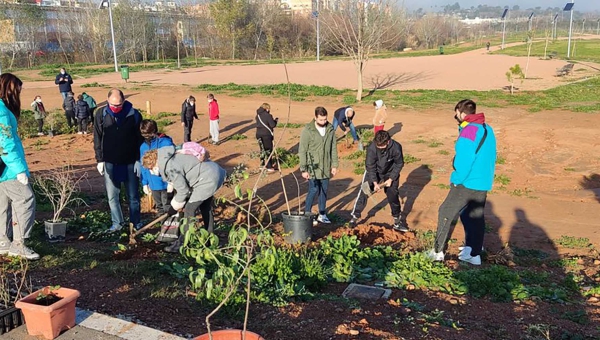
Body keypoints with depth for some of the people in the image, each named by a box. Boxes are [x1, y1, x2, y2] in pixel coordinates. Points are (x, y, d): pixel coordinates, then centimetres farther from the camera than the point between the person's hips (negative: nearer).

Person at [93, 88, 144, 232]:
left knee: (133, 195, 8)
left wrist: (139, 160, -6)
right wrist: (99, 160, -1)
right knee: (112, 196, 8)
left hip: (130, 162, -1)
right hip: (109, 162, 2)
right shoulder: (101, 114, -5)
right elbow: (97, 138, 2)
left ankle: (136, 223, 22)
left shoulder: (133, 114, -9)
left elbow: (140, 138, -3)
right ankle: (117, 223, 22)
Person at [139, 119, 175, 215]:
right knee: (159, 207, 20)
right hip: (153, 185, 6)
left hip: (166, 183, -6)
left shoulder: (166, 143, -15)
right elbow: (143, 166, 11)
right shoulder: (143, 146, 2)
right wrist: (144, 183, 9)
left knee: (168, 207, 6)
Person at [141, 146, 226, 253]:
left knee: (189, 210, -5)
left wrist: (174, 207, 1)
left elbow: (183, 190, -14)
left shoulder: (170, 167, -20)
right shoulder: (169, 158, 10)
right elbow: (181, 183, 17)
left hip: (208, 179, -10)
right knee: (205, 208, 22)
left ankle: (183, 243, 4)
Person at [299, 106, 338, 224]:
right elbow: (302, 151, -9)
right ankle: (307, 214, 12)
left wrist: (334, 165, 5)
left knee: (324, 191, 11)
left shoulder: (330, 129, 2)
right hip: (313, 167, -4)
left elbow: (333, 148, 9)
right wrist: (303, 169, -11)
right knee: (313, 190, -3)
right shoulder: (308, 130, -12)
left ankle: (322, 214, 23)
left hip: (325, 168, 5)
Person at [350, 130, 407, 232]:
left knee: (393, 195, 4)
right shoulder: (372, 148, -30)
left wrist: (391, 179, -13)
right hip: (373, 172, 0)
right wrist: (375, 182, -29)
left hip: (390, 173, 1)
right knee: (364, 192, -6)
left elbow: (399, 164, -11)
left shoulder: (396, 147, -28)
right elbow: (370, 166, -22)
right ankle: (355, 217, 7)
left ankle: (397, 222, 20)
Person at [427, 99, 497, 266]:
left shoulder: (468, 132, -19)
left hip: (467, 183, -8)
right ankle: (474, 254, 24)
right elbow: (490, 157, 16)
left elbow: (463, 161, -23)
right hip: (484, 184, 8)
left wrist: (456, 180, -10)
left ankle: (438, 252, 7)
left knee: (446, 213, 3)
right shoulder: (488, 129, 9)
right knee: (476, 218, 17)